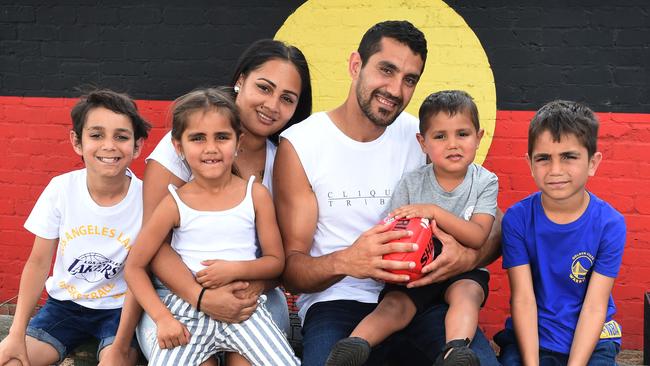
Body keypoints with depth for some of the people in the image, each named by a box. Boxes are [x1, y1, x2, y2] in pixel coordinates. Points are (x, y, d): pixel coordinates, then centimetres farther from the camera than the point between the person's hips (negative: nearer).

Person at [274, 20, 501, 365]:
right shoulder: (298, 145, -4)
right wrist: (344, 262, -29)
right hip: (336, 299, -2)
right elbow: (292, 270, -5)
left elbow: (495, 224, 6)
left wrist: (470, 256, -19)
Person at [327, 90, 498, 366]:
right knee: (395, 305, -26)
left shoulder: (485, 182, -2)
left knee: (467, 292, -33)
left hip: (463, 270, -1)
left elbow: (478, 237, -13)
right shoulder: (411, 183, 1)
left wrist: (434, 211, -24)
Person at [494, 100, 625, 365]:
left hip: (590, 340, 0)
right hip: (529, 337, 0)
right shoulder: (517, 219, -8)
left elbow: (595, 307, -11)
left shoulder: (610, 224, -9)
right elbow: (523, 298, -10)